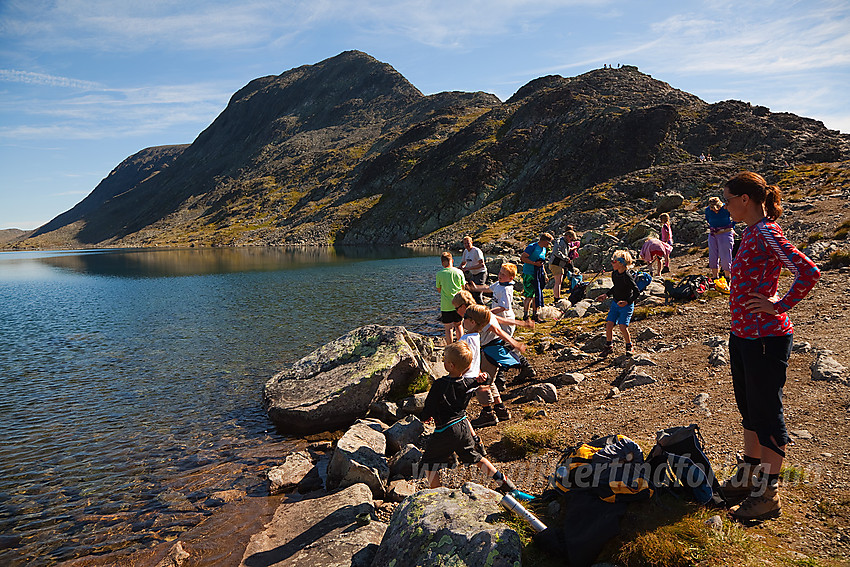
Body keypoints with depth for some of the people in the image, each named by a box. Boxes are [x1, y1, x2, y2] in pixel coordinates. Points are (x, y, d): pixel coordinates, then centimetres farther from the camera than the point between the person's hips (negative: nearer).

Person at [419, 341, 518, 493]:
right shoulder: (470, 383, -8)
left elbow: (428, 412, -13)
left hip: (445, 431, -6)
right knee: (476, 457, 24)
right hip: (464, 427, 6)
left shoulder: (439, 385, -23)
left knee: (430, 463, 11)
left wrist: (426, 417, 5)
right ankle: (504, 482, 28)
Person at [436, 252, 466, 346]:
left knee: (448, 328, 6)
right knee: (458, 325, 19)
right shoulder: (459, 272, -3)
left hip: (446, 305, -2)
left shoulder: (439, 274, -6)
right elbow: (463, 287, 6)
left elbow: (439, 290, 6)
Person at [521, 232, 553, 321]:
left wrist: (543, 272, 17)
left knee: (536, 295, 10)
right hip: (529, 275, -8)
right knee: (529, 296, -6)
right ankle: (525, 315, 4)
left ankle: (534, 315, 19)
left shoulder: (544, 249, 14)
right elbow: (522, 257, -20)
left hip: (538, 274, 8)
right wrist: (535, 263, -22)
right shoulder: (532, 247, -13)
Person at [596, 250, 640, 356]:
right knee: (609, 324, -1)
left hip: (627, 305, -7)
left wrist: (627, 302, -27)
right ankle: (609, 346, 17)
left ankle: (629, 347, 10)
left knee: (623, 327, -14)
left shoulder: (627, 276, -22)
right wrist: (606, 295, 14)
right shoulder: (614, 273, 1)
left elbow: (637, 292, -19)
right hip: (615, 303, 7)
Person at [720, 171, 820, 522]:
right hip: (742, 335, 10)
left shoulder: (766, 233, -18)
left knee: (766, 413, 2)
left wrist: (780, 305, -17)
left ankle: (769, 494, 16)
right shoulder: (751, 232, 10)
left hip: (766, 338, -10)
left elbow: (808, 272, -26)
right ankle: (748, 476, 34)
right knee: (749, 409, 19)